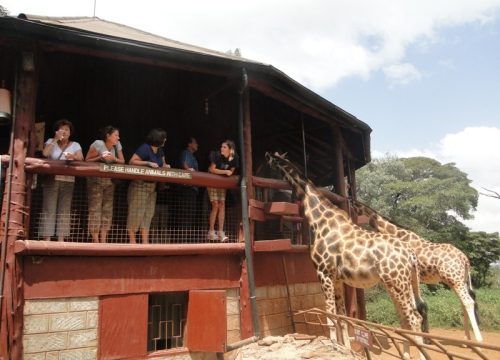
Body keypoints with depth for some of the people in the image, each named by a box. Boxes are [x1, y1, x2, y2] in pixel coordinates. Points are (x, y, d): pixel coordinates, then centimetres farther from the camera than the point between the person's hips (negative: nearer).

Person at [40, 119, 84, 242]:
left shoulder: (75, 145, 11)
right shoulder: (51, 142, 9)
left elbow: (81, 158, -6)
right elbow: (45, 153, -10)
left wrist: (74, 156, -27)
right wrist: (55, 140, -11)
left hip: (68, 181, 1)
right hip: (51, 180, -1)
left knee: (64, 210, -1)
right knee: (49, 209, -4)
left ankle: (61, 239, 2)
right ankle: (47, 239, -3)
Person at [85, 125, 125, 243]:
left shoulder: (117, 145, 2)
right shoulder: (98, 144, -12)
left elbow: (122, 161, 4)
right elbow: (87, 160, -9)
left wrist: (114, 159, -15)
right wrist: (100, 158, -21)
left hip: (110, 180, 5)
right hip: (95, 180, -5)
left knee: (107, 209, 2)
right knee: (95, 208, -7)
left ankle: (103, 240, 8)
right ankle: (95, 240, -4)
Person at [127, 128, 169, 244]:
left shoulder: (160, 150, 10)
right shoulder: (144, 148, -14)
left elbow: (162, 163, 22)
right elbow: (132, 162, -18)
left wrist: (165, 166, -2)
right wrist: (148, 163, -24)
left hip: (152, 185, 9)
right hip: (140, 185, -9)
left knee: (148, 213, 8)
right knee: (136, 212, -5)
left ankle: (145, 242, 11)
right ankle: (132, 240, 4)